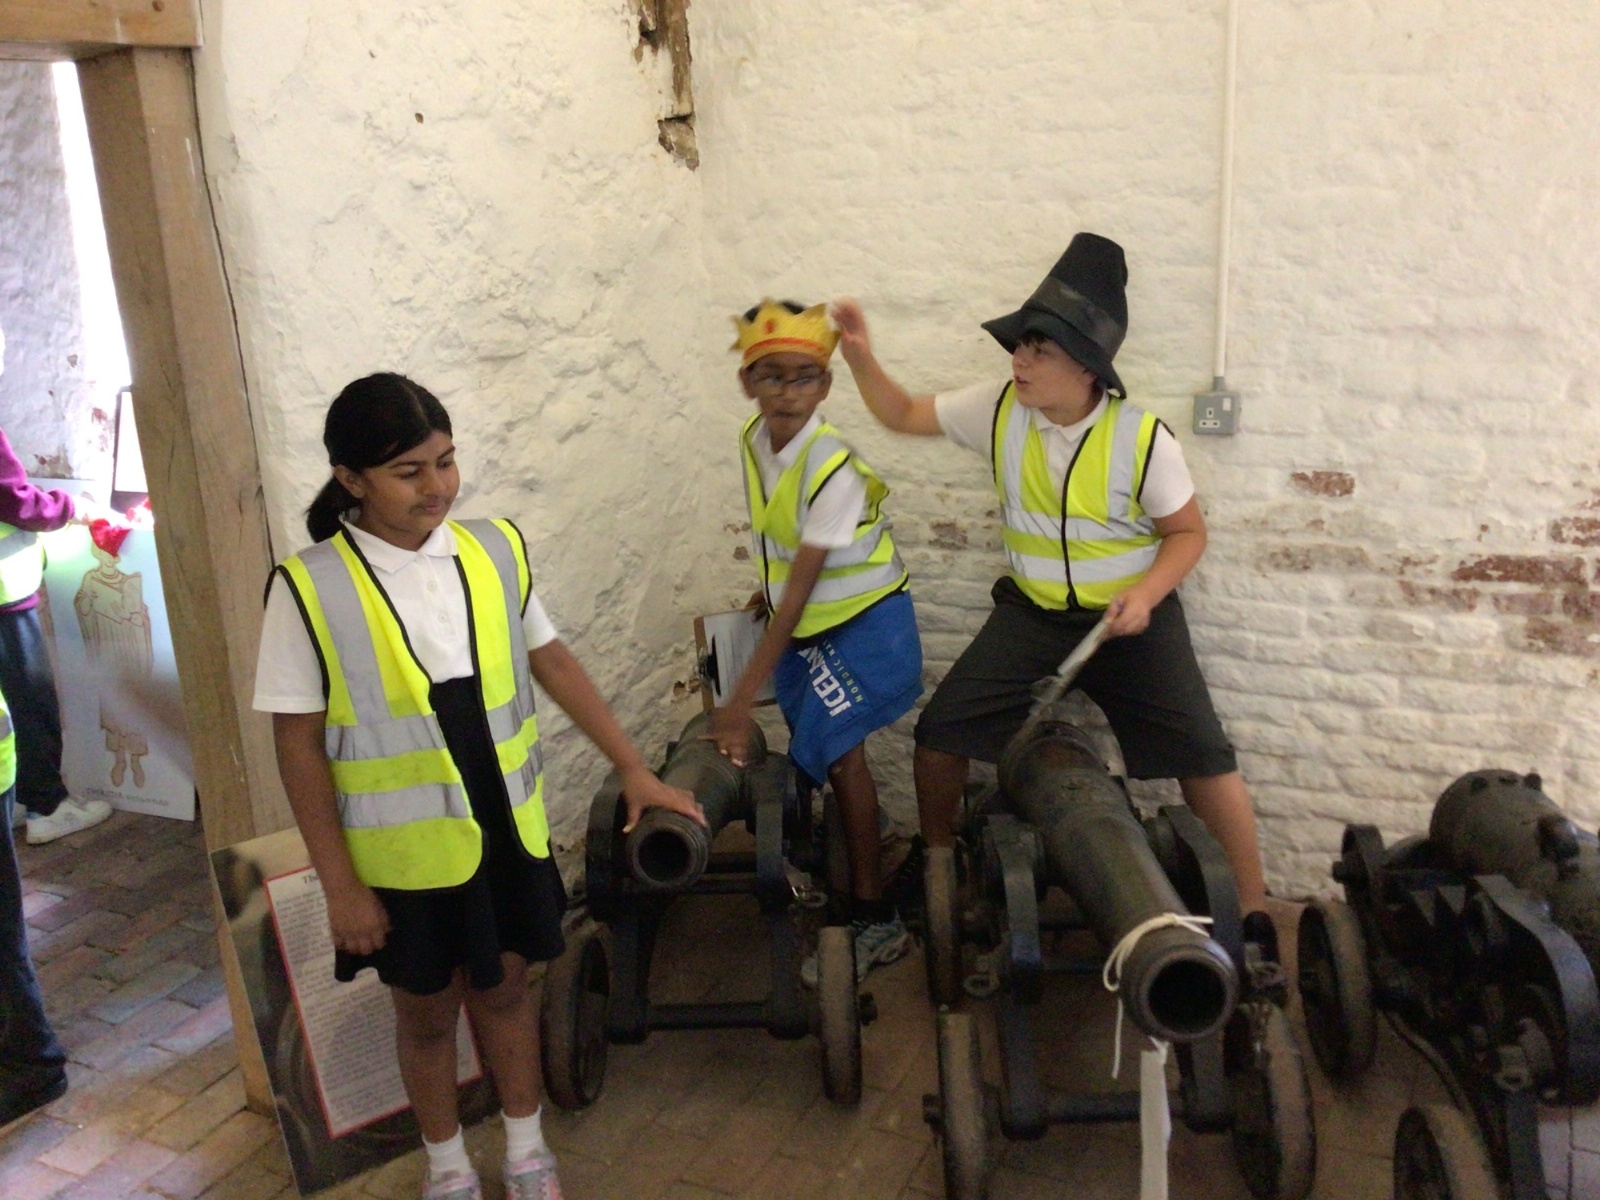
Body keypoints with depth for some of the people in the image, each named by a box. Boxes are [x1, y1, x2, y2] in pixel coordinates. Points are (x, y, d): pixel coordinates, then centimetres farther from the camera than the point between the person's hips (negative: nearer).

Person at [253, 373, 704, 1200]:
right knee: (426, 1010, 17)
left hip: (507, 832, 3)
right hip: (404, 853, -2)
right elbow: (299, 745, -10)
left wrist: (633, 769, 4)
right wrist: (339, 885, -9)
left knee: (503, 986, 20)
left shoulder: (495, 550, -6)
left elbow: (553, 663, 4)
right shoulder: (310, 590, -15)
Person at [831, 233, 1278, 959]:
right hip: (1031, 614, 3)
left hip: (1131, 617, -3)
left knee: (1202, 757, -6)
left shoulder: (1143, 440, -17)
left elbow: (1188, 532, -7)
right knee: (939, 732, -1)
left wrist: (1144, 596, -24)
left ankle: (1251, 917, 13)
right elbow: (904, 415, 3)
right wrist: (860, 357, -12)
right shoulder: (997, 410, -8)